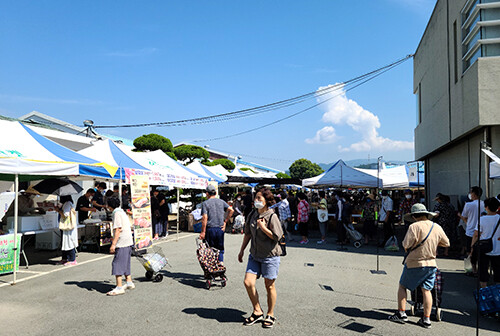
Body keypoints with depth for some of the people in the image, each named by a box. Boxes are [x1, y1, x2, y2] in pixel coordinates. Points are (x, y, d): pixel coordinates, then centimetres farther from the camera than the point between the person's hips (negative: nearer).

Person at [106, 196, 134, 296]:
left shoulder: (117, 213, -11)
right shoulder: (122, 212, 18)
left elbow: (118, 229, -19)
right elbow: (130, 227, 22)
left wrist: (113, 244, -21)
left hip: (122, 243, -10)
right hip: (128, 242, 10)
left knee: (117, 264, -8)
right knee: (125, 263, 18)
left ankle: (119, 287, -9)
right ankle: (129, 283, 26)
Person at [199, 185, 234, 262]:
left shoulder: (205, 203, -4)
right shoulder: (221, 201, 8)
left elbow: (204, 218, -13)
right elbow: (231, 210, -3)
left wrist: (203, 232, -12)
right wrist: (225, 221, 3)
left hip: (210, 229, -3)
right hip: (220, 228, 3)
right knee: (220, 249, 12)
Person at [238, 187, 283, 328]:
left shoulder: (272, 216, -13)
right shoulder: (252, 215, 6)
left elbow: (277, 237, -15)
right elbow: (248, 234, 16)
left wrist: (263, 227, -23)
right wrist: (242, 250, 19)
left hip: (270, 256, -5)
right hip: (254, 255, 6)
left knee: (269, 286, 6)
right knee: (248, 282, -3)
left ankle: (270, 315, 26)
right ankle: (257, 311, 18)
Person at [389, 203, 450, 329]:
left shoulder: (414, 227, -17)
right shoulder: (437, 227, 2)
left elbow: (406, 245, -20)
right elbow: (446, 243, 15)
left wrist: (407, 250, 2)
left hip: (414, 263, -5)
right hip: (431, 263, 5)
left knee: (402, 286, 9)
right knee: (426, 290, 10)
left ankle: (401, 313, 9)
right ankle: (426, 319, 11)